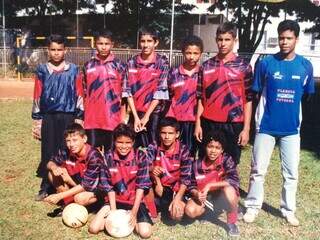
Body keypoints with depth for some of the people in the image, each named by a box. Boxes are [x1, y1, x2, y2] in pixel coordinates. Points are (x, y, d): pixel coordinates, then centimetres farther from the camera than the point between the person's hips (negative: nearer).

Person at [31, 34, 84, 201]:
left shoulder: (73, 70, 2)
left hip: (68, 117, -1)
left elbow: (79, 95, 4)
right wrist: (36, 119, 5)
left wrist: (79, 118, 0)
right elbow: (37, 96, 7)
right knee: (48, 153, 5)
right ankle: (46, 187, 17)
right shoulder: (42, 70, 5)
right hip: (48, 117, 1)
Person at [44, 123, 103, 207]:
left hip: (93, 189, -5)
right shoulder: (66, 152, -12)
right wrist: (54, 167, -21)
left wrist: (60, 196, -30)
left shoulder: (94, 156, -27)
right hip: (75, 186, 5)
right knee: (52, 174, -12)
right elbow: (50, 163, 5)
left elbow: (86, 185, -28)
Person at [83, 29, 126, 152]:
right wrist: (82, 116, 9)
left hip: (113, 119, -2)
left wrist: (123, 118, -3)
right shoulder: (88, 66, 7)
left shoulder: (119, 66, -1)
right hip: (92, 120, 2)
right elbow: (84, 93, 12)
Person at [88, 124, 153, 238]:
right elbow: (108, 185, -5)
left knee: (145, 233, -19)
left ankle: (132, 220, 11)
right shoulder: (108, 157, -9)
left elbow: (141, 185, -12)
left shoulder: (140, 156, -13)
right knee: (93, 228, -14)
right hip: (115, 200, 2)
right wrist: (113, 209, -12)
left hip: (135, 201, -1)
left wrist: (134, 211, -15)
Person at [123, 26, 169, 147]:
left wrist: (146, 116, -11)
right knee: (137, 147, 6)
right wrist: (136, 116, -8)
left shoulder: (162, 63, -4)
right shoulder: (131, 62, 2)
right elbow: (127, 91, -1)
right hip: (136, 113, 2)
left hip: (154, 113, -2)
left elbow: (160, 92, -9)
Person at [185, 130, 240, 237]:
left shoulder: (227, 160, -17)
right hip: (205, 198, 3)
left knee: (228, 188, -36)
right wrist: (196, 194, -25)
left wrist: (209, 186, -30)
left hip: (223, 197, -3)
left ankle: (232, 223, -11)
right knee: (190, 211, -24)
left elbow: (234, 180, -31)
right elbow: (192, 186, -2)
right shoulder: (197, 164, -10)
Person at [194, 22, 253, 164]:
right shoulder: (207, 66, 6)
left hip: (233, 125, -2)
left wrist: (246, 129, -6)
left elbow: (248, 100, -1)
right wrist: (198, 124, 4)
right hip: (208, 124, 2)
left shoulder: (243, 67, -1)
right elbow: (201, 98, 9)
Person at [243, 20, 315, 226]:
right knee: (258, 170, 5)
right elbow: (255, 93, 0)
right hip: (266, 126, -2)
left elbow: (306, 95, 11)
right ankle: (253, 206, 22)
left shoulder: (305, 66, 0)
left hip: (291, 128, 2)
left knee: (291, 173, 10)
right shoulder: (266, 63, -6)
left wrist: (292, 113, 11)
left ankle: (289, 210, 27)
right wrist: (253, 120, 1)